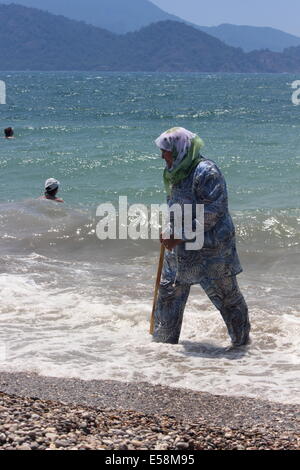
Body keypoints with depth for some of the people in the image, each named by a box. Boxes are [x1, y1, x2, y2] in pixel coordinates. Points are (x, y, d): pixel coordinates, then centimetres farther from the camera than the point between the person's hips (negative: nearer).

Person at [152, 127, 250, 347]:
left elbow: (212, 211, -23)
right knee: (168, 294, 13)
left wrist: (180, 236, -23)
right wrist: (169, 233, 7)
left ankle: (242, 340, 17)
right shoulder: (177, 173, 10)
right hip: (179, 249, 9)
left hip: (210, 248, -9)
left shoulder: (206, 171, -18)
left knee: (227, 295, 2)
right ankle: (165, 340, 25)